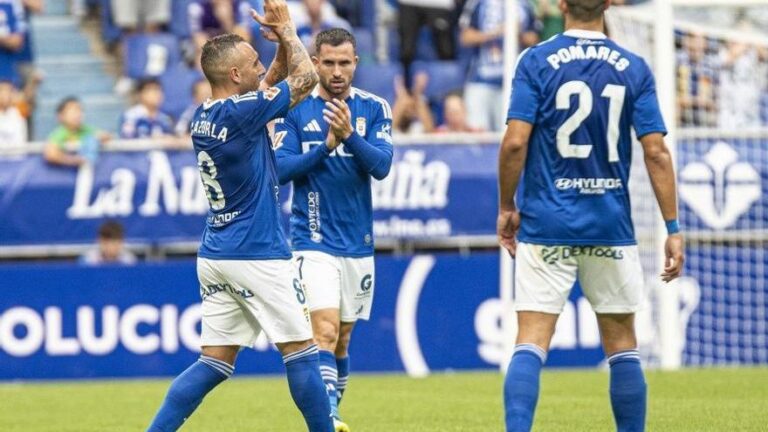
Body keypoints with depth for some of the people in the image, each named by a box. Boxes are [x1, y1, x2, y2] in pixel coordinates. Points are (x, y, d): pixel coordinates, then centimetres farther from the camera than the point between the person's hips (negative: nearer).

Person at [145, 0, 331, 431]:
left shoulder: (203, 117, 9)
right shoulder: (240, 113, -15)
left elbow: (272, 81, 23)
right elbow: (306, 77, -6)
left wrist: (282, 39, 9)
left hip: (214, 256, 8)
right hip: (258, 256, -8)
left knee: (215, 362, 7)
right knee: (301, 350, 2)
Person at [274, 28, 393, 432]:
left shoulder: (373, 108, 2)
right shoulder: (294, 109, -2)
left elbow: (382, 165, -11)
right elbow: (280, 168, -9)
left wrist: (349, 135, -27)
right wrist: (327, 145, -20)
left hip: (358, 242, 3)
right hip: (313, 241, -3)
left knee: (342, 338, 13)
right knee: (325, 331, -19)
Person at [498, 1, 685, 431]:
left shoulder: (536, 62, -3)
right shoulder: (634, 68, 2)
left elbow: (515, 142, -10)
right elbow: (656, 152, -3)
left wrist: (506, 208, 4)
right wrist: (673, 229, 1)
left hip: (546, 223, -1)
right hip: (612, 228, 1)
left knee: (532, 343, -4)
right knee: (622, 346, 11)